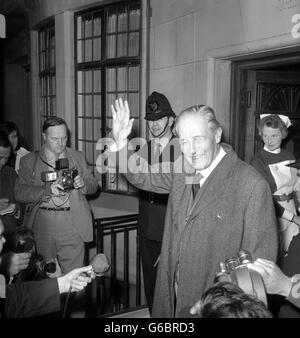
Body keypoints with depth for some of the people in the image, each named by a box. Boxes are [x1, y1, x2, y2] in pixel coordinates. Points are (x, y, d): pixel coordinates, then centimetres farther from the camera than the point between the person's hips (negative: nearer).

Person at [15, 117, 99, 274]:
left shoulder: (77, 156, 9)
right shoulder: (29, 160, 4)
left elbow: (93, 185, 11)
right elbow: (19, 192, -5)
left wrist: (82, 184, -12)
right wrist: (48, 189, -20)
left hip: (72, 228, 0)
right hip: (42, 227, 0)